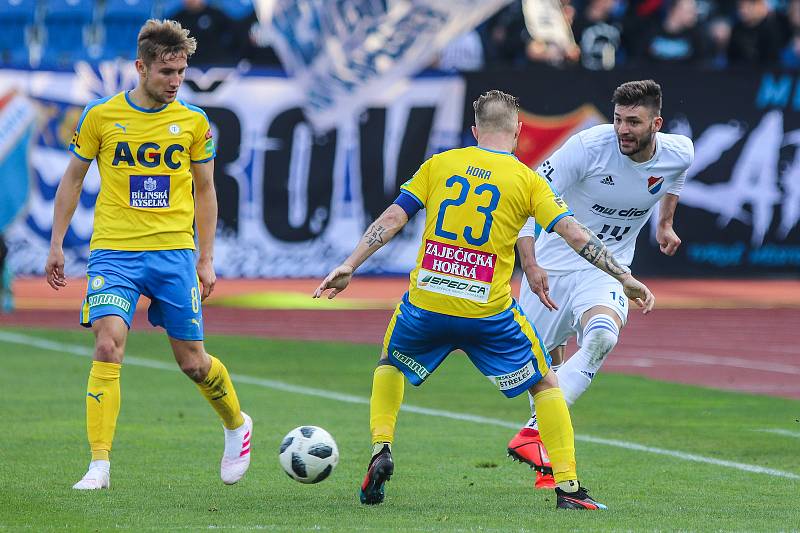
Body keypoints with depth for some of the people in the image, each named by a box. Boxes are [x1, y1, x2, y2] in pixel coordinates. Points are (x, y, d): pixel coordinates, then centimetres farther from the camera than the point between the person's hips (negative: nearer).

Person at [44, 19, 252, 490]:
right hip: (114, 251, -1)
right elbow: (73, 178, 10)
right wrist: (57, 244, 7)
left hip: (174, 253, 1)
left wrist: (207, 259, 8)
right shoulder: (101, 116, -1)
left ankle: (237, 425, 35)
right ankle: (100, 465, -16)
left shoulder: (194, 122, 3)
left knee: (192, 361, 5)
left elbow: (205, 191, 12)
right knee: (108, 347, -18)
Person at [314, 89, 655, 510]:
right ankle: (567, 487, 6)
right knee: (546, 385, 15)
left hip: (425, 302, 2)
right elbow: (575, 234, -3)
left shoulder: (439, 164, 8)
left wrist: (349, 266, 4)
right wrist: (625, 278, 1)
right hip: (488, 313, -2)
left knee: (389, 365, 31)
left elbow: (393, 217, 2)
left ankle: (381, 450, 13)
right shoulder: (527, 180, 2)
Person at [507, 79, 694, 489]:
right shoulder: (589, 146, -23)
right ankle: (547, 463, 32)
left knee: (602, 337, -30)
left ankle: (533, 432, -32)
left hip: (607, 269, 1)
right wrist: (529, 263, -33)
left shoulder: (678, 152, -10)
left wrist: (666, 222, 29)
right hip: (553, 264, -1)